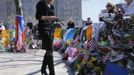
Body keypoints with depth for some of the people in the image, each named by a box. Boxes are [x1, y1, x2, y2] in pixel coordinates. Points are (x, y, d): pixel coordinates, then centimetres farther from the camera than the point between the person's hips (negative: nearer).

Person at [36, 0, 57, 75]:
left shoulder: (52, 6, 17)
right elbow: (37, 16, -10)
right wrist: (47, 17, -23)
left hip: (50, 28, 8)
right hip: (43, 28, -8)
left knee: (49, 50, 10)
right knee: (49, 51, -13)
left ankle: (43, 68, 27)